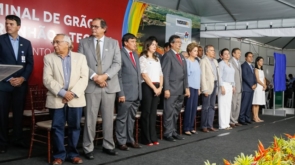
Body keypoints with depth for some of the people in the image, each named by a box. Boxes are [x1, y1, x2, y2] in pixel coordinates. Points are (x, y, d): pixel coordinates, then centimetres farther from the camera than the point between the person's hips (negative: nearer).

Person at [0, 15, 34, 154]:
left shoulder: (26, 43, 10)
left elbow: (30, 63, 8)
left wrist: (22, 78, -6)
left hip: (21, 83, 3)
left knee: (19, 112, 8)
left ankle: (17, 139, 20)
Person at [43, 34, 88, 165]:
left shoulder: (80, 57, 8)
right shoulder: (49, 58, 8)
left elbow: (84, 78, 0)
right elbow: (47, 79, -3)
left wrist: (73, 93, -13)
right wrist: (62, 93, -14)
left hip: (76, 99, 1)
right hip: (56, 99, 0)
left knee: (74, 127, 6)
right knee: (57, 127, 2)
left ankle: (73, 153, 18)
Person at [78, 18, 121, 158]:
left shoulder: (113, 43, 8)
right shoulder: (84, 43, 6)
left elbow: (117, 63, 0)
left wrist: (105, 76, -14)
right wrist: (94, 76, -13)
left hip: (109, 85, 2)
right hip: (91, 85, -1)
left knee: (108, 118, 8)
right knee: (90, 118, 0)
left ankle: (108, 146, 21)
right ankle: (88, 148, 11)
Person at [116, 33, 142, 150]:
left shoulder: (135, 55, 16)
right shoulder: (120, 54, -8)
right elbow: (118, 76, -11)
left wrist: (140, 92, 13)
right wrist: (121, 93, -15)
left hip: (136, 93, 7)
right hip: (126, 93, -7)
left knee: (131, 118, 14)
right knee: (122, 118, 3)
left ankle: (130, 140, 23)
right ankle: (121, 142, 12)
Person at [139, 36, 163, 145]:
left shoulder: (157, 59, 18)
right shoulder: (143, 58, -2)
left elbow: (160, 74, 14)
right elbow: (144, 75, -10)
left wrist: (160, 87, -1)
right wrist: (154, 88, -12)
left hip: (157, 88, 6)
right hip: (147, 87, -6)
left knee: (153, 113, 8)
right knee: (146, 113, -2)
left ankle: (153, 137, 13)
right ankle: (146, 139, 3)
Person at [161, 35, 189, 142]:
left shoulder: (182, 57, 18)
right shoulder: (168, 55, -5)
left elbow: (184, 74, 17)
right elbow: (165, 74, -11)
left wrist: (186, 87, 10)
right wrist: (166, 89, -16)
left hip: (181, 90, 7)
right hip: (171, 89, -7)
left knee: (176, 112, 11)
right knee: (169, 112, -1)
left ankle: (173, 132, 20)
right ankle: (168, 133, 8)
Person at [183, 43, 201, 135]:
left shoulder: (196, 62, 14)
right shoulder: (187, 61, -8)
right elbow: (187, 73, -12)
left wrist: (199, 88, 16)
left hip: (196, 87, 7)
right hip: (190, 87, -7)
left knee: (194, 107, 6)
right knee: (189, 107, -5)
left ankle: (191, 127, 14)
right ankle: (186, 128, 2)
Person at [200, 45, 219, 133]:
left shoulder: (215, 61, 13)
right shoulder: (203, 61, -8)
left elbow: (217, 74, 11)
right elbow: (202, 76, -11)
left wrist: (217, 84, 0)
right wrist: (205, 89, -14)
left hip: (215, 84, 7)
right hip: (208, 85, -7)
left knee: (212, 106, 11)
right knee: (206, 107, -1)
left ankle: (210, 125, 19)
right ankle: (204, 126, 8)